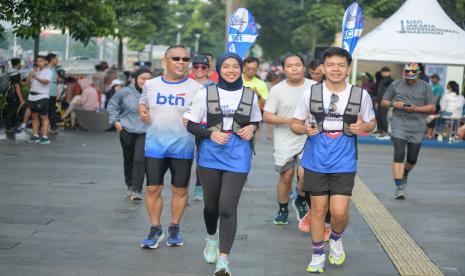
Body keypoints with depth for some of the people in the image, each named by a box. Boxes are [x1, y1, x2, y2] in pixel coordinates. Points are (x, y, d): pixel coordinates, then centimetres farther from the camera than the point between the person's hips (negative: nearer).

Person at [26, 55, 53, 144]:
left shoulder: (48, 72, -3)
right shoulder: (35, 71, 18)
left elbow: (45, 81, -22)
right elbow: (27, 81, 11)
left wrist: (35, 77, -37)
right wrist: (31, 73, -5)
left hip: (42, 97, -7)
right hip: (32, 96, 7)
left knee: (44, 117, -8)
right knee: (34, 116, 9)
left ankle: (45, 137, -10)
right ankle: (35, 135, 14)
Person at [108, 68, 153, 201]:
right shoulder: (126, 92, -7)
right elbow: (112, 104, 8)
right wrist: (115, 120, 1)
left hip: (145, 132, -1)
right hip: (127, 130, 1)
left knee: (140, 159, -14)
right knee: (128, 159, 15)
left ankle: (136, 190, -9)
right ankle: (130, 186, 34)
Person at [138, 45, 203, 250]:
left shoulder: (196, 88, -3)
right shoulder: (151, 85, 4)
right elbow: (142, 102, 21)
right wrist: (142, 112, 0)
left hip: (183, 147, -1)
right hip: (155, 146, 1)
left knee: (180, 190, 8)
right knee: (153, 188, 2)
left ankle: (174, 228, 26)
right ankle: (155, 229, 18)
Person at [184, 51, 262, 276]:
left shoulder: (250, 95, 4)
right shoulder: (206, 93, 0)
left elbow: (255, 121, 19)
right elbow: (191, 124, 2)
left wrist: (251, 129, -4)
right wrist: (210, 134, -15)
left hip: (237, 157, -1)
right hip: (210, 154, 1)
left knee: (228, 208, -12)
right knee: (211, 205, 14)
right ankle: (211, 239, 45)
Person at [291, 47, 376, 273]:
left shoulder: (361, 95, -3)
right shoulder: (311, 93, -3)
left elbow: (372, 122, 12)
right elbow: (295, 124, 6)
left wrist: (363, 127, -12)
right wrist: (305, 129, -17)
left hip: (344, 163, 0)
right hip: (316, 162, 1)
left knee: (339, 211, -7)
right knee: (318, 209, 7)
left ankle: (336, 239, 27)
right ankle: (318, 255, 26)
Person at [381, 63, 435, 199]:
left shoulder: (425, 87, 7)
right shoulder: (395, 85, 9)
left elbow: (432, 107, 4)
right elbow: (383, 102, 13)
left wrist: (416, 109, -12)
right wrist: (393, 104, -9)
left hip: (417, 128, 1)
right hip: (399, 125, -1)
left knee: (412, 159, 9)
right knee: (399, 156, -13)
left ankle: (404, 175, 41)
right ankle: (399, 188, -13)